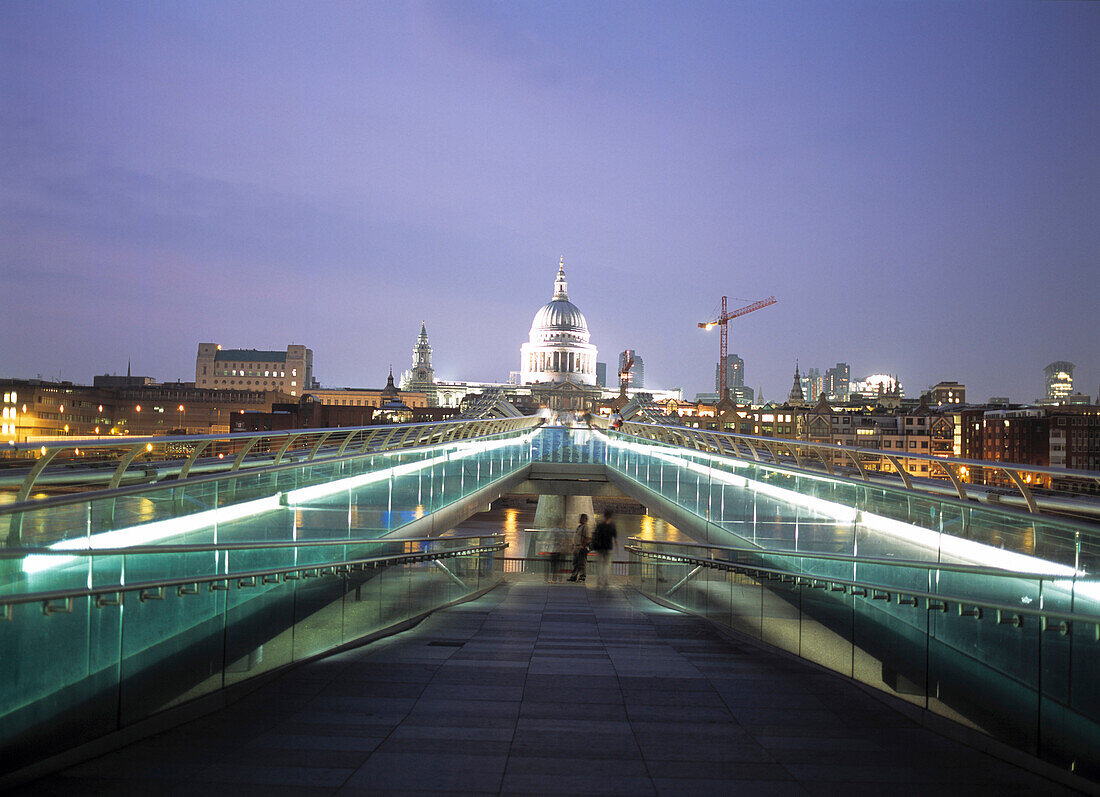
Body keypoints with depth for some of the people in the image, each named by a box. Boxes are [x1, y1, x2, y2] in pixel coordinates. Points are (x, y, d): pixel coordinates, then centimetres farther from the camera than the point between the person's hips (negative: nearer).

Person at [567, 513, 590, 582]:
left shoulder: (585, 527, -9)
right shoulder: (578, 527, 20)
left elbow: (587, 538, -18)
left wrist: (583, 546, -23)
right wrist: (573, 545, 20)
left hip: (582, 548, -10)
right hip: (576, 547, 10)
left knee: (582, 563, -7)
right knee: (575, 563, 12)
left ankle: (582, 577, -5)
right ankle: (573, 576, 16)